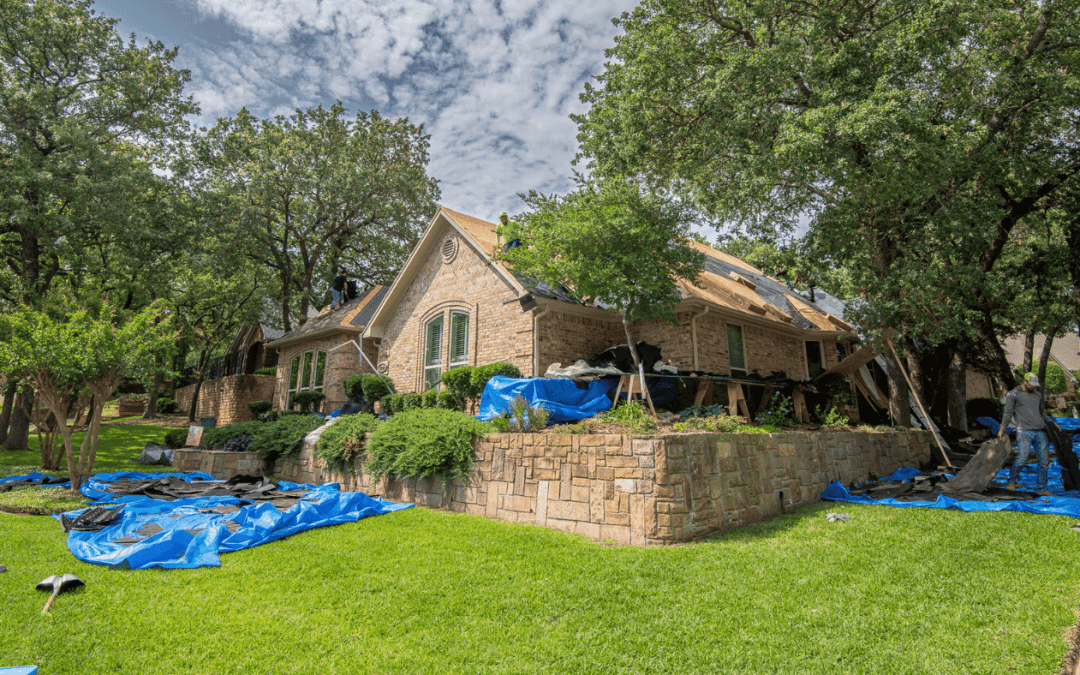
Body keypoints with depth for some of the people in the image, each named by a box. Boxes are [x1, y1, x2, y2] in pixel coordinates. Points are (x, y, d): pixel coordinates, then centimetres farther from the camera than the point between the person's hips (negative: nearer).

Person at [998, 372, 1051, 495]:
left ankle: (1041, 488, 11)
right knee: (1022, 458, -16)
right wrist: (1002, 429, -4)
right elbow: (1008, 413, 0)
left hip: (1040, 432, 6)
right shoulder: (1013, 394, 4)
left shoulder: (1038, 395, 20)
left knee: (1044, 461, 2)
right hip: (1024, 431, -6)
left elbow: (1041, 414, 30)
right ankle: (1011, 483, 1)